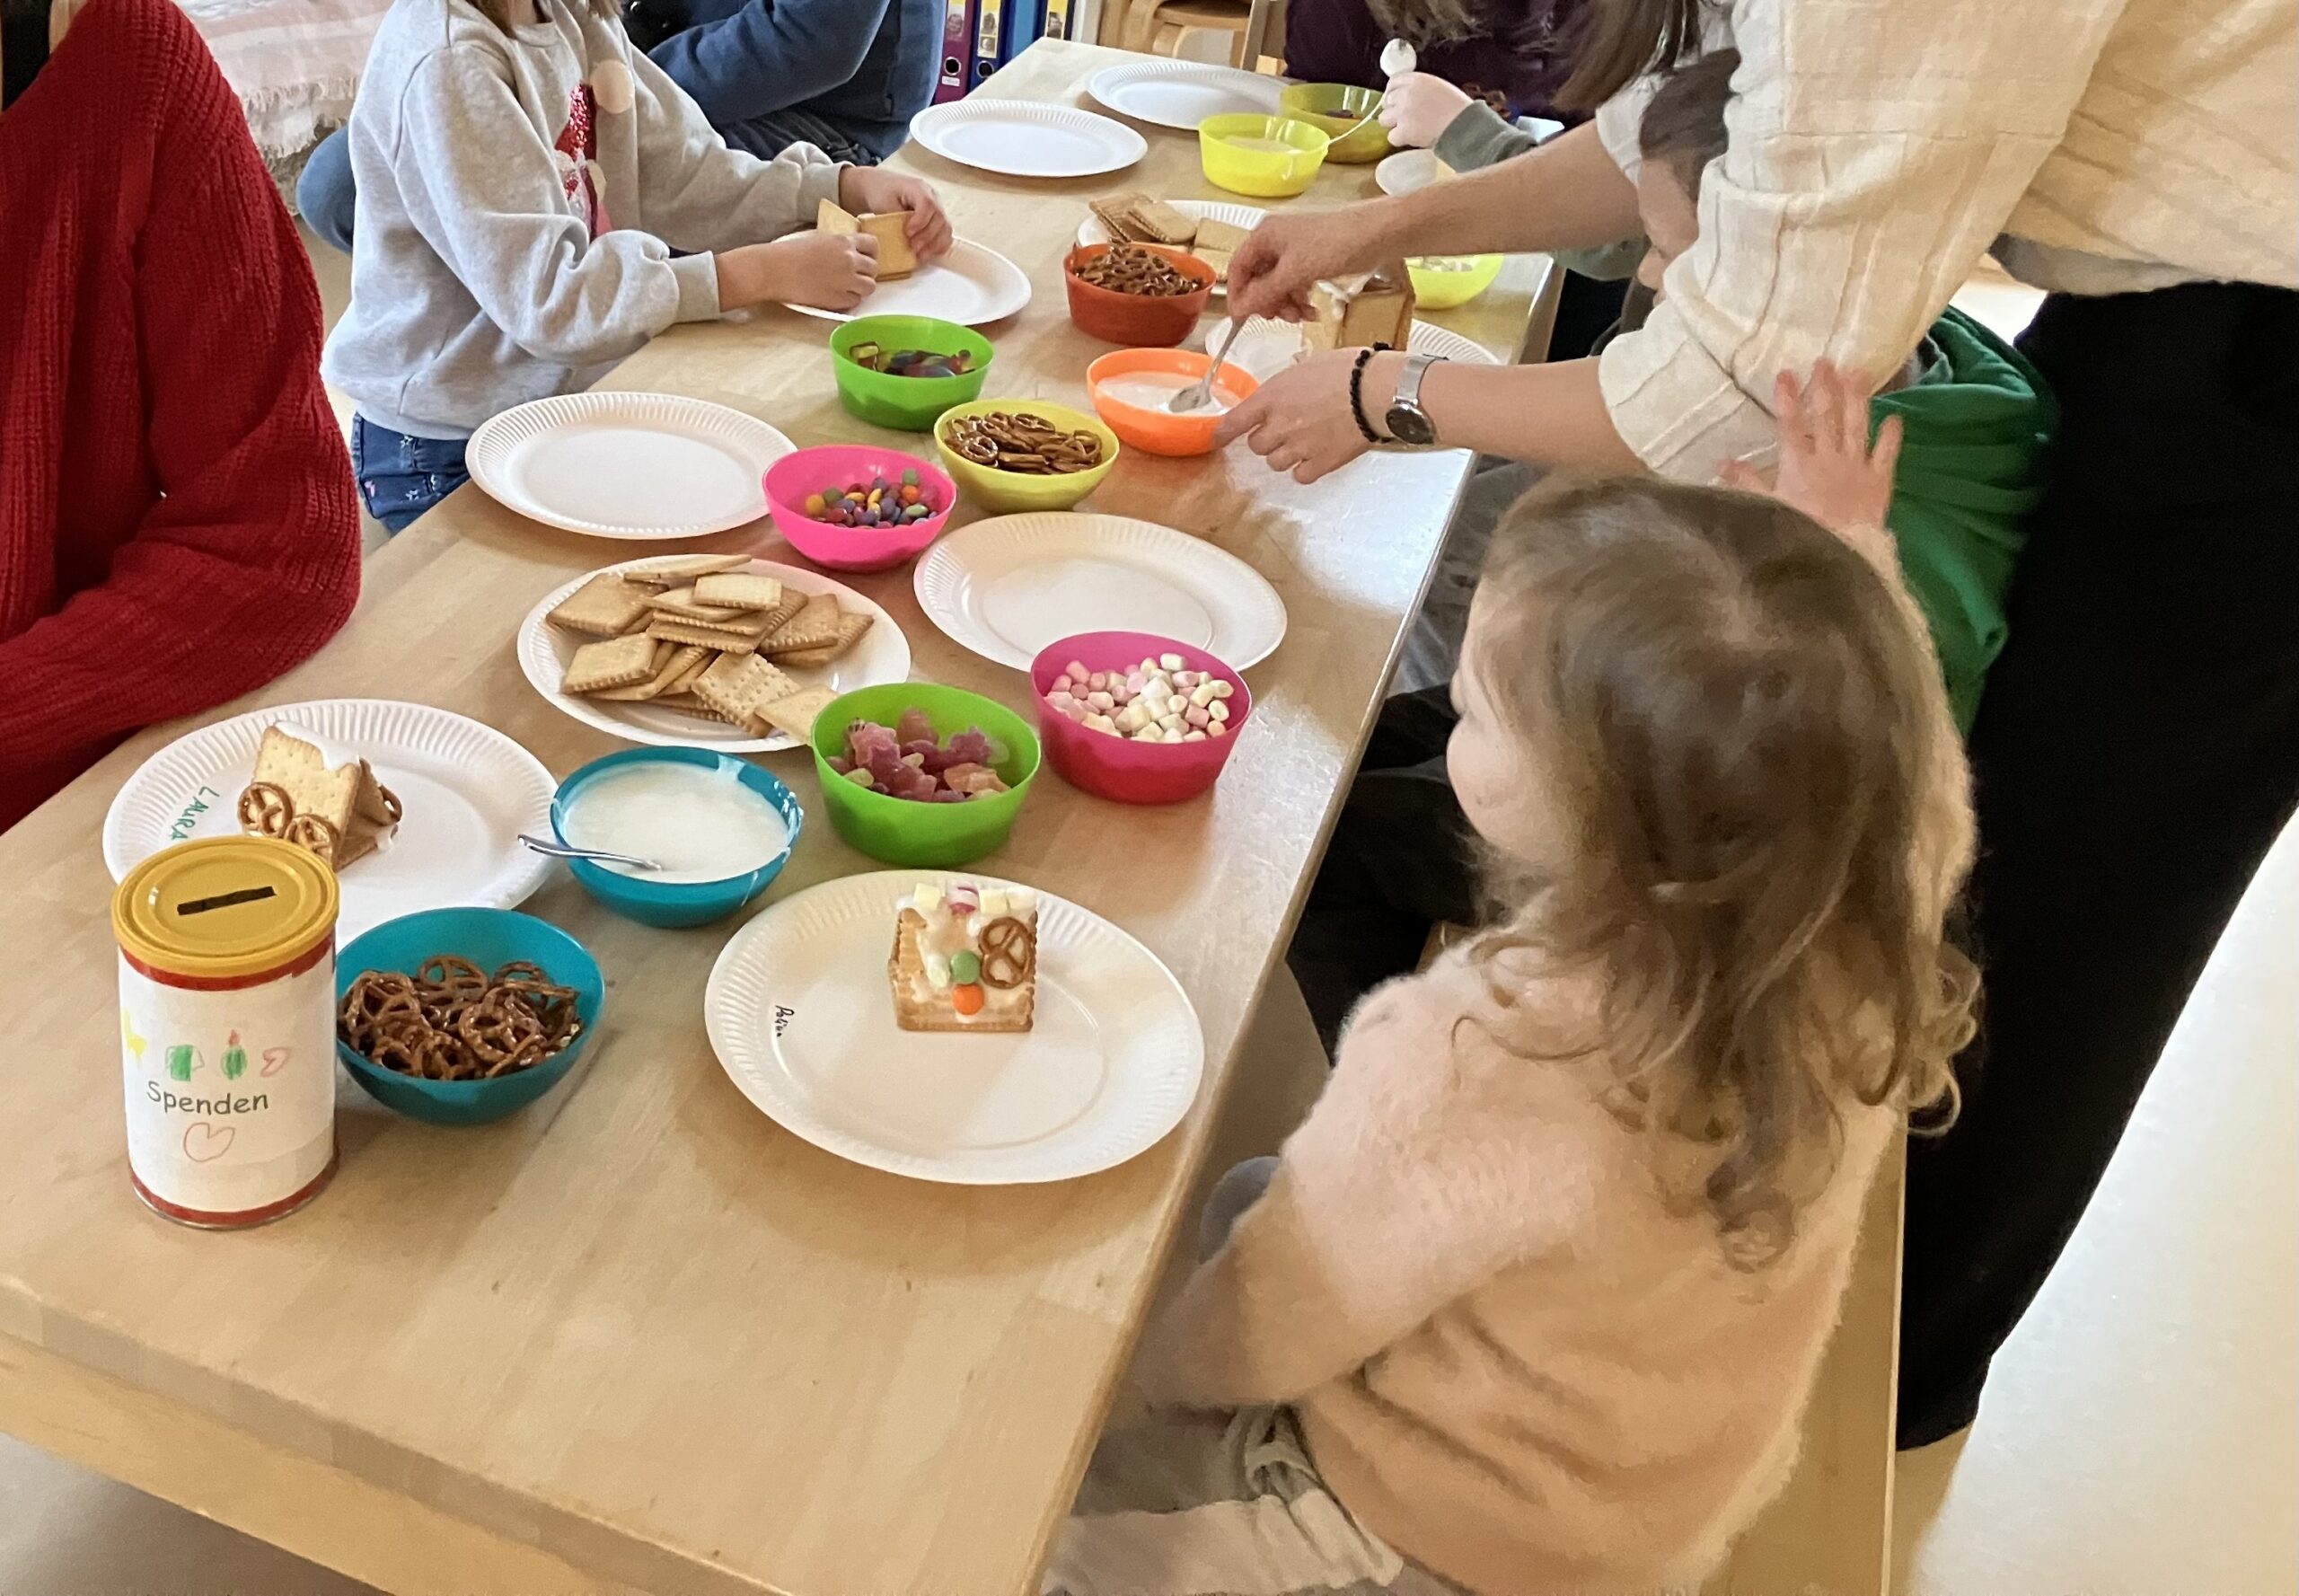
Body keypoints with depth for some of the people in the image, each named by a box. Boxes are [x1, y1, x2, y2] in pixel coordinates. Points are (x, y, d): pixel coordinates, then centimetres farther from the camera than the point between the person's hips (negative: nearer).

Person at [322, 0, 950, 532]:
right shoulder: (445, 59, -24)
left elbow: (683, 175, 2)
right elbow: (544, 295, -28)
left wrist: (849, 185, -13)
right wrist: (769, 272, -29)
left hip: (568, 397, 7)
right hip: (443, 452, -7)